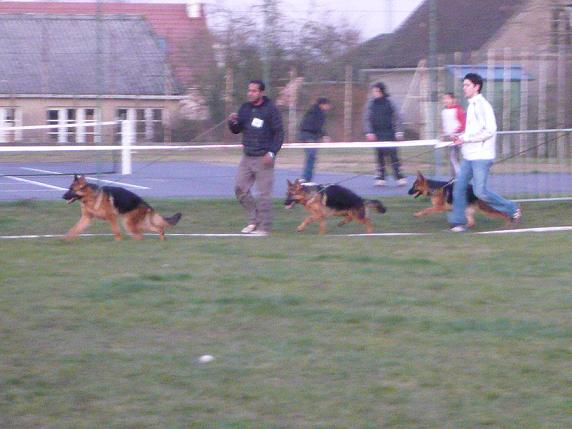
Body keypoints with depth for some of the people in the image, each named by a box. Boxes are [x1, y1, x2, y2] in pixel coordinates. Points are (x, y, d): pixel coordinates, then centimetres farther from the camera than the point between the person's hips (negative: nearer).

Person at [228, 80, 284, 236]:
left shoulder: (270, 109, -8)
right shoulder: (245, 108, 9)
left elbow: (279, 133, -8)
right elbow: (236, 130, 15)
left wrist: (272, 153, -17)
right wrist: (232, 122, -8)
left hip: (263, 158, -7)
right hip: (247, 157, 7)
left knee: (264, 194, -4)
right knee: (240, 189, 5)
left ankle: (264, 227, 2)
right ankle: (254, 219, 19)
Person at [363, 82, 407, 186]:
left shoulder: (389, 103, 0)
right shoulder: (371, 104, 3)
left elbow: (396, 117, 3)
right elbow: (367, 119, 3)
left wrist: (399, 132, -3)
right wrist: (369, 132, -7)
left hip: (389, 133, -2)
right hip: (377, 134, 2)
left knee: (393, 154, -6)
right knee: (380, 156, 4)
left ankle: (399, 176, -3)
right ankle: (380, 177, 8)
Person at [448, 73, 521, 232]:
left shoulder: (482, 105, -13)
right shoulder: (472, 106, 16)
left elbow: (489, 130, -20)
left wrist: (466, 139, -18)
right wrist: (460, 137, 7)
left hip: (481, 156, -9)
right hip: (468, 156, 9)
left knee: (480, 192, -9)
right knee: (459, 187, 3)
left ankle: (512, 210, 5)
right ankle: (458, 222, 8)